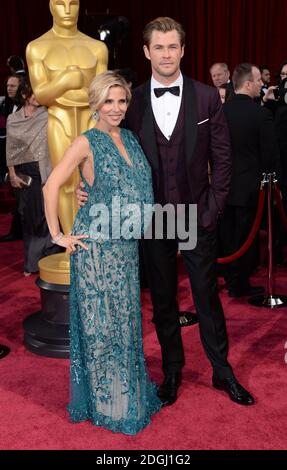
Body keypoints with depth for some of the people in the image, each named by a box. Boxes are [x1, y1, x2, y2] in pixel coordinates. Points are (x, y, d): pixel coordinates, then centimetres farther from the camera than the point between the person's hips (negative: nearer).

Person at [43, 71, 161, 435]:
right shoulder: (86, 142, -10)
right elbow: (51, 186, -15)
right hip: (97, 245, -6)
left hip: (127, 244, 7)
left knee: (126, 318, 16)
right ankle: (105, 402, 22)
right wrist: (57, 235, -13)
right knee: (101, 321, 5)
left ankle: (127, 389, 35)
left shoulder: (129, 138, 9)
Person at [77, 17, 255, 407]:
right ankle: (172, 368, 33)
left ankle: (222, 371, 28)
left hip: (197, 217, -1)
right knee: (162, 298, 14)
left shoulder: (207, 97, -3)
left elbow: (221, 159, -1)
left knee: (207, 295, 9)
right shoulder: (133, 101, -1)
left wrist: (212, 210, -6)